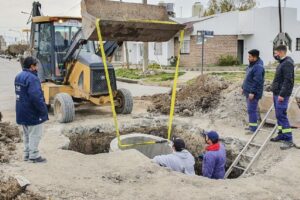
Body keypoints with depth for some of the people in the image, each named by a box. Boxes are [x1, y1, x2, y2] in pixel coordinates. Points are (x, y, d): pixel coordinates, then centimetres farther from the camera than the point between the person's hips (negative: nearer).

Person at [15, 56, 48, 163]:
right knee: (34, 134, 1)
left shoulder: (18, 76, 9)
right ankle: (34, 156, 7)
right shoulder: (32, 78, -23)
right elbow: (36, 97, -29)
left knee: (26, 134, 19)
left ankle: (27, 154, 27)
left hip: (22, 112, 9)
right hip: (32, 113, -9)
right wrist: (43, 110, -19)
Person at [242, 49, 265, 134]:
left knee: (251, 110, -8)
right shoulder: (252, 65, 13)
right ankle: (252, 125, 27)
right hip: (248, 91, 10)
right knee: (251, 109, 17)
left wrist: (252, 92, -25)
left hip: (253, 93, -10)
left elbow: (257, 81, -24)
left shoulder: (258, 67, -19)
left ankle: (254, 128, -3)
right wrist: (243, 87, 22)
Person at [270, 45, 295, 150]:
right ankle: (281, 135, 22)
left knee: (281, 115, -10)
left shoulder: (287, 63, -15)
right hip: (277, 93, 10)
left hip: (282, 95, -10)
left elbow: (288, 80, -22)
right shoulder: (282, 63, 16)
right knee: (279, 115, 13)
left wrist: (282, 94, -24)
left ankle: (288, 140, -7)